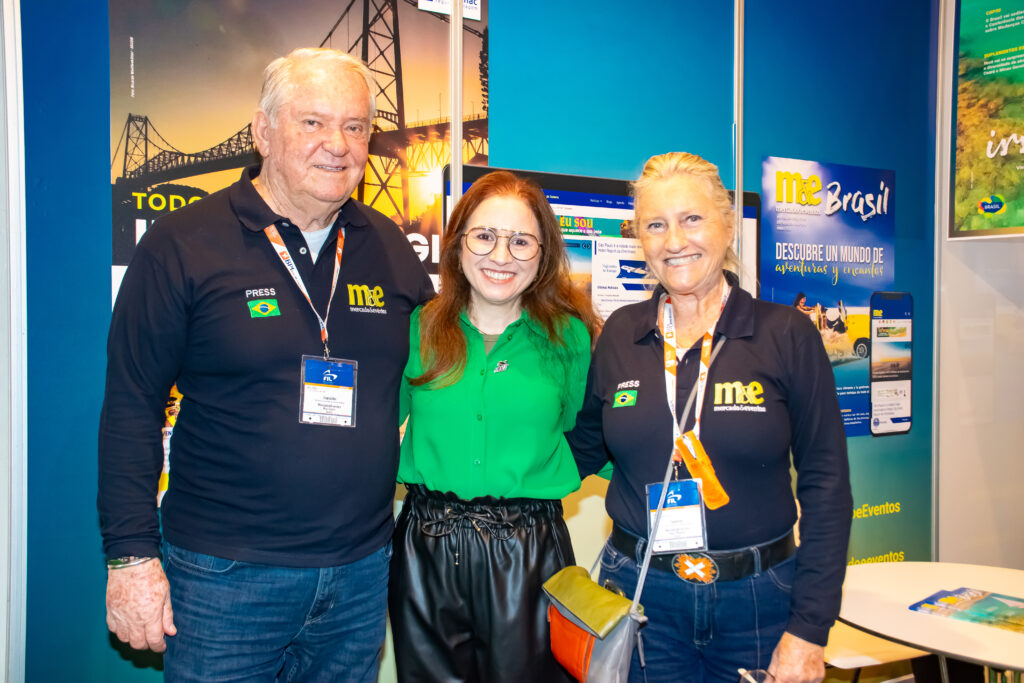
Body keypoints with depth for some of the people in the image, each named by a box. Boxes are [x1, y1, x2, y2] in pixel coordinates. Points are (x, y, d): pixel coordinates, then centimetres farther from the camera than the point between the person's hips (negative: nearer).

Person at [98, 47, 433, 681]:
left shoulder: (390, 248, 4)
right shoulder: (184, 243, -7)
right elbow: (132, 407, -7)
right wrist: (132, 553, -9)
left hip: (362, 572, 4)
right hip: (225, 577, -3)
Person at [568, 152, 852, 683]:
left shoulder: (786, 335, -6)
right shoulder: (620, 335, 0)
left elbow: (825, 483, -6)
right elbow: (584, 448, 11)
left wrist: (809, 630, -8)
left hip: (758, 599, -1)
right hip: (640, 597, 2)